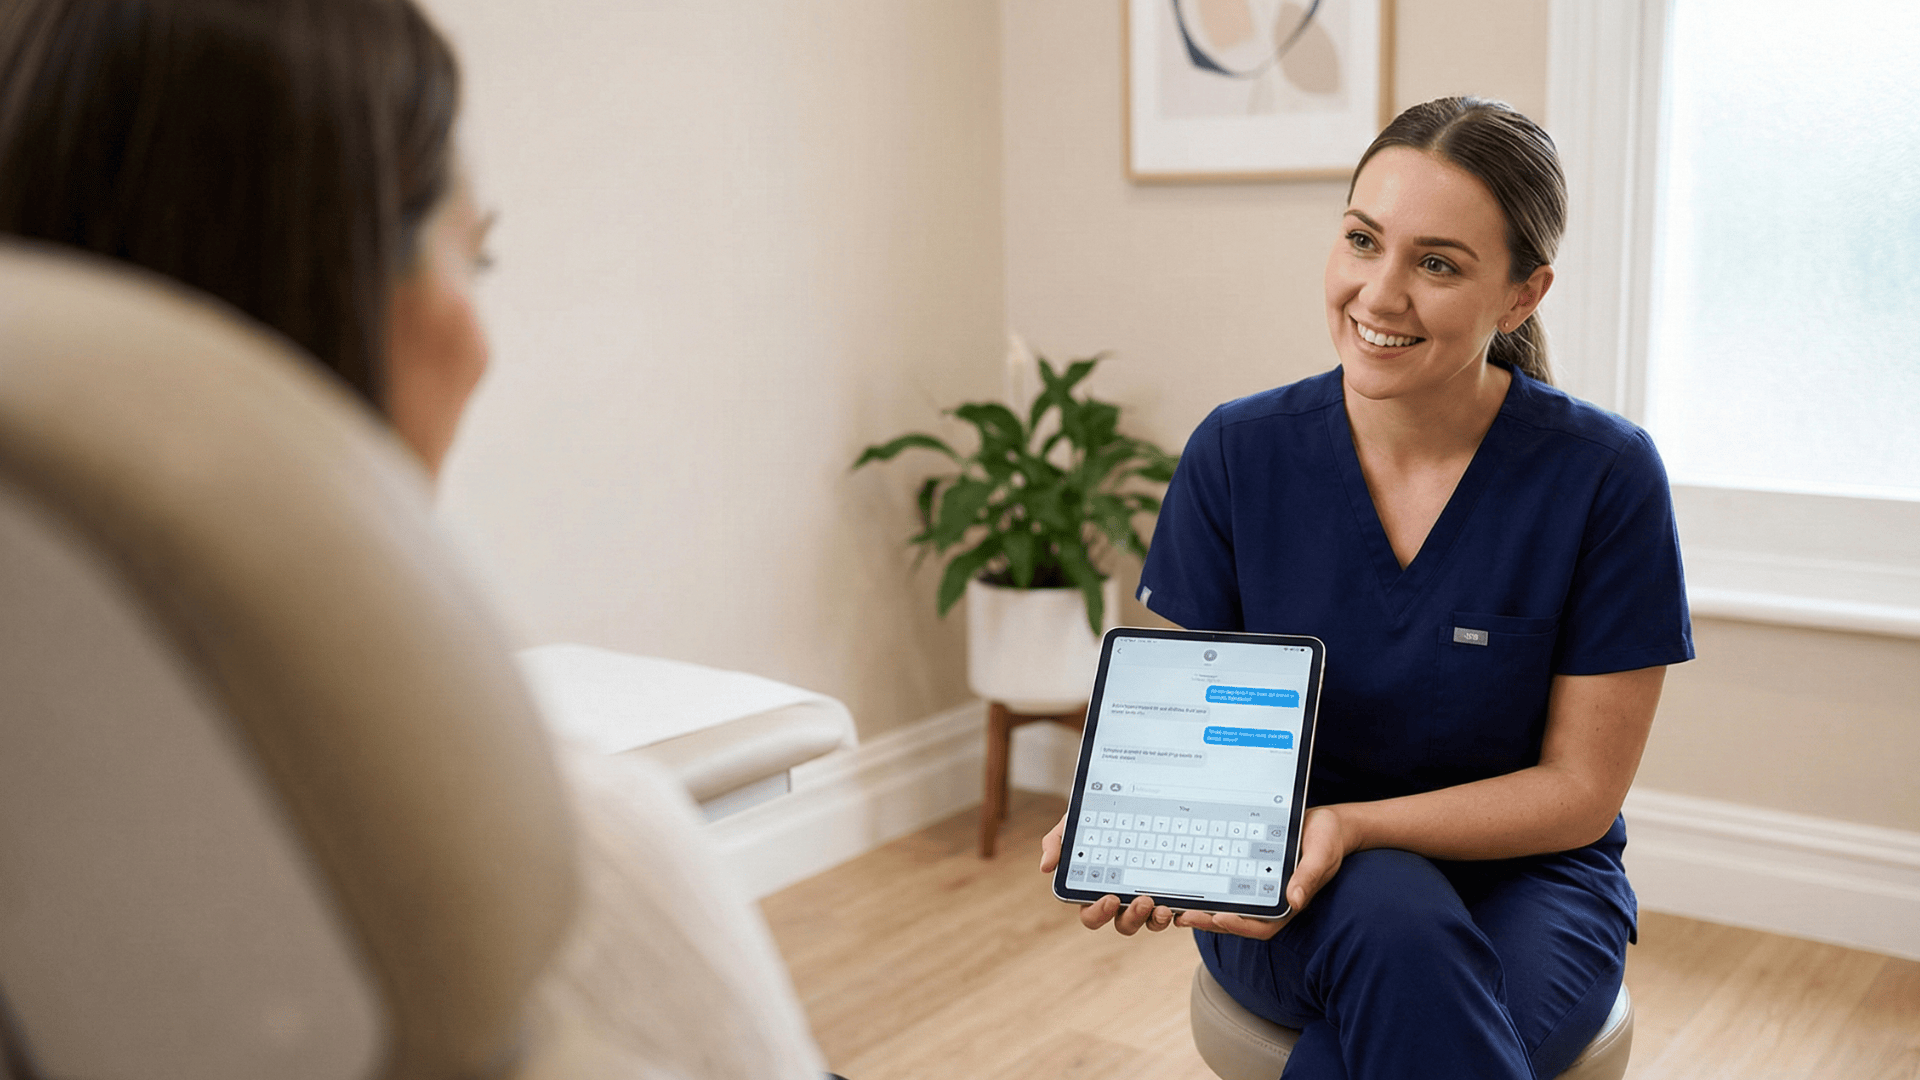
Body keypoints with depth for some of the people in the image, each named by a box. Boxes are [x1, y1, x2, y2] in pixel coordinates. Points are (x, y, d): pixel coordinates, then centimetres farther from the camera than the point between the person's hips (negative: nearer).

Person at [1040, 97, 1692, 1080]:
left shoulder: (1605, 476, -13)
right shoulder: (1236, 454, -7)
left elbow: (1581, 786, -9)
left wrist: (1353, 824, -24)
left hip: (1520, 881, -1)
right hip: (1284, 891, 1)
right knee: (1395, 924, -34)